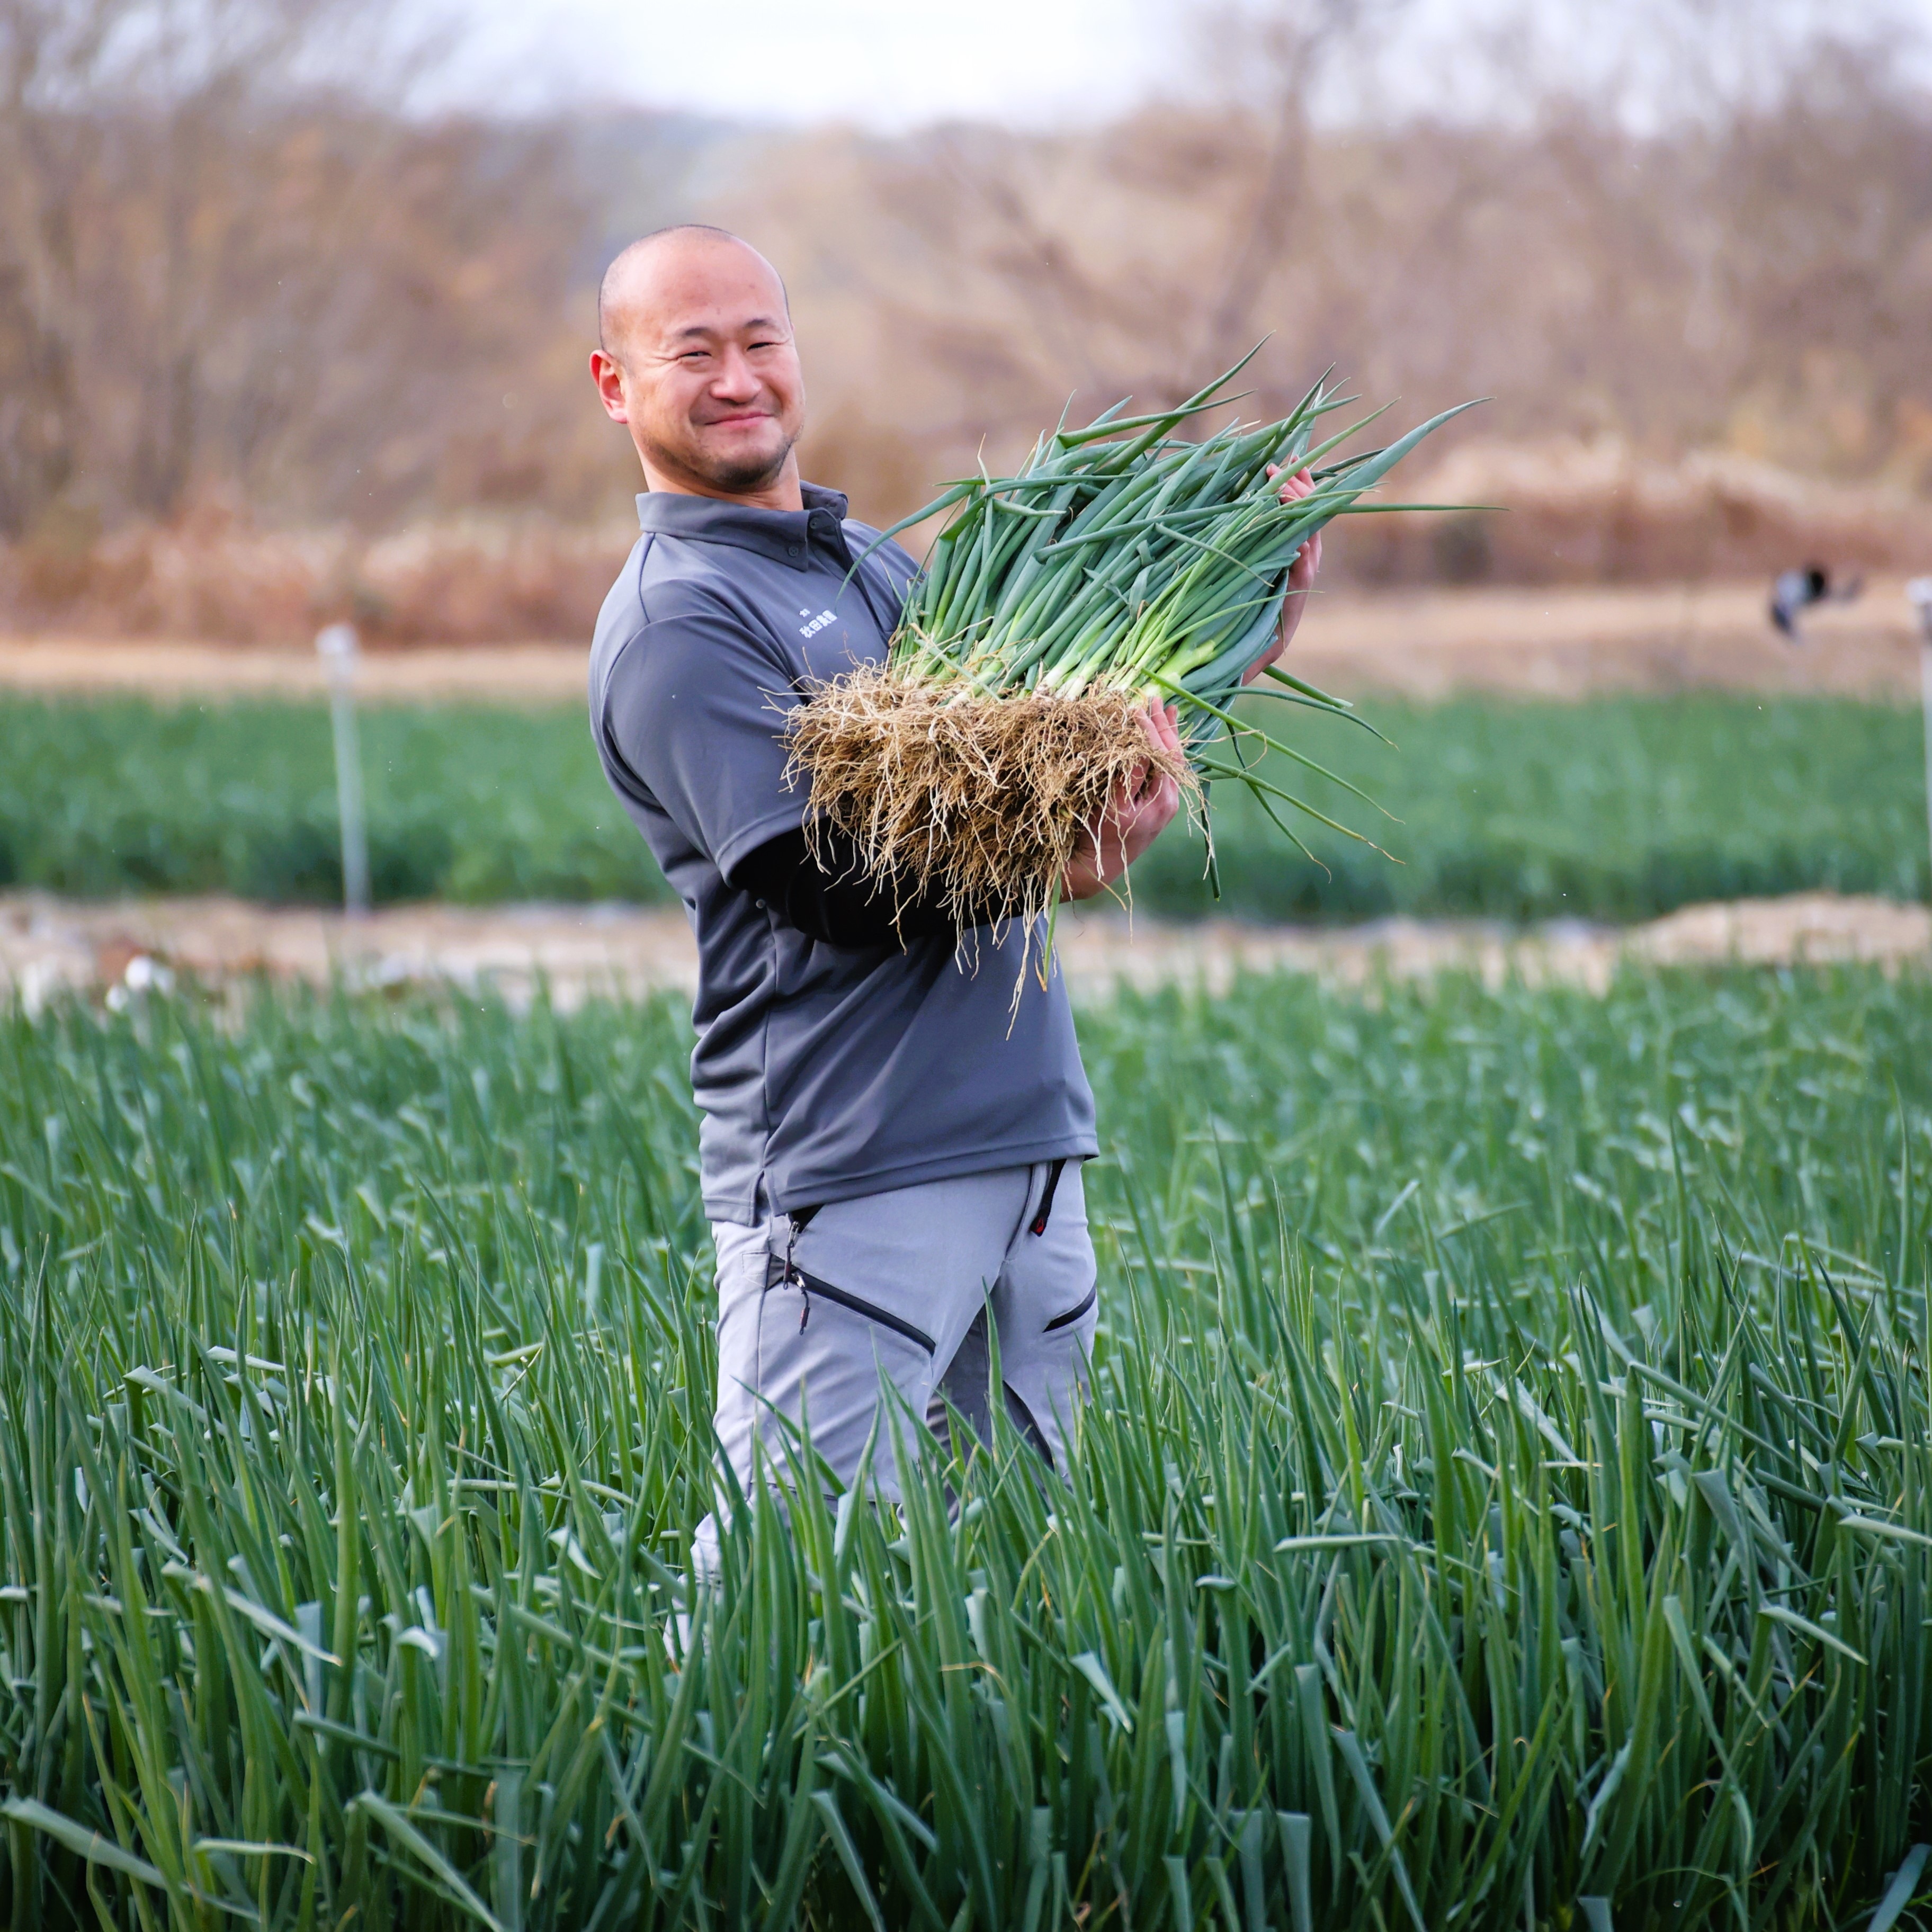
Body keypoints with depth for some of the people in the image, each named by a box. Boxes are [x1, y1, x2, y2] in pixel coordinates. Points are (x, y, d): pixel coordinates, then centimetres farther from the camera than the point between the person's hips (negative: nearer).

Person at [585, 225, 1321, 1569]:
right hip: (848, 1173, -8)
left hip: (1031, 1147, 8)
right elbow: (830, 887, -18)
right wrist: (1053, 869, -30)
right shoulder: (674, 627, -8)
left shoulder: (877, 563, 19)